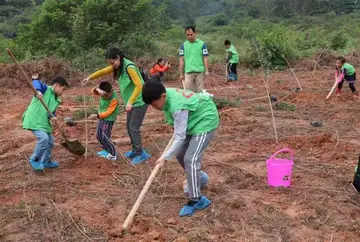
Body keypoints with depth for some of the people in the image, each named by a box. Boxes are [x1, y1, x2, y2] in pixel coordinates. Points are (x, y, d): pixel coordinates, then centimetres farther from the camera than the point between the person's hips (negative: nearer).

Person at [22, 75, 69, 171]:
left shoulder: (56, 100, 14)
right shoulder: (46, 89, -8)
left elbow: (52, 112, 13)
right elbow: (36, 83, -26)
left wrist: (53, 116, -11)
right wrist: (38, 91, -46)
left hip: (43, 122, 9)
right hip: (33, 120, -9)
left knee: (50, 141, 15)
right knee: (44, 138, -23)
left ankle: (45, 161, 34)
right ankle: (34, 160, -3)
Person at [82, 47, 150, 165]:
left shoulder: (129, 67, -23)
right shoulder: (118, 66, 5)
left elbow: (139, 85, -28)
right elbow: (103, 71, 18)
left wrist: (130, 102, -29)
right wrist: (90, 77, 19)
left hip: (139, 101, -9)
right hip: (132, 101, 9)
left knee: (134, 128, -7)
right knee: (129, 127, 13)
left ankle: (140, 153, 1)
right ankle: (136, 150, 25)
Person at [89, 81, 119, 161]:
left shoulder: (114, 99, -25)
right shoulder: (104, 92, -6)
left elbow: (108, 112, -23)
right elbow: (94, 92, -20)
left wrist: (97, 116, -22)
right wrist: (97, 90, -43)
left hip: (109, 119, -8)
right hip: (102, 117, 8)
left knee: (104, 137, -11)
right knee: (98, 136, 15)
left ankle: (113, 154, -2)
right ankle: (106, 150, 32)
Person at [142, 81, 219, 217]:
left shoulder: (178, 107, -36)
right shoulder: (166, 94, -10)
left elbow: (180, 137, -31)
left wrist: (165, 157, -30)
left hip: (205, 121, -10)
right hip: (194, 120, 10)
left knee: (190, 159, -19)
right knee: (179, 154, 13)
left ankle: (196, 200, -10)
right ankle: (199, 178, 37)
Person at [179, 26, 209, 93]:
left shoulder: (202, 44, 4)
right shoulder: (183, 45, 8)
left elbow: (205, 58, 3)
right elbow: (182, 60, 8)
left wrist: (206, 71, -6)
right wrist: (181, 74, 5)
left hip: (200, 71, -1)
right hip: (188, 72, 1)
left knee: (200, 91, 3)